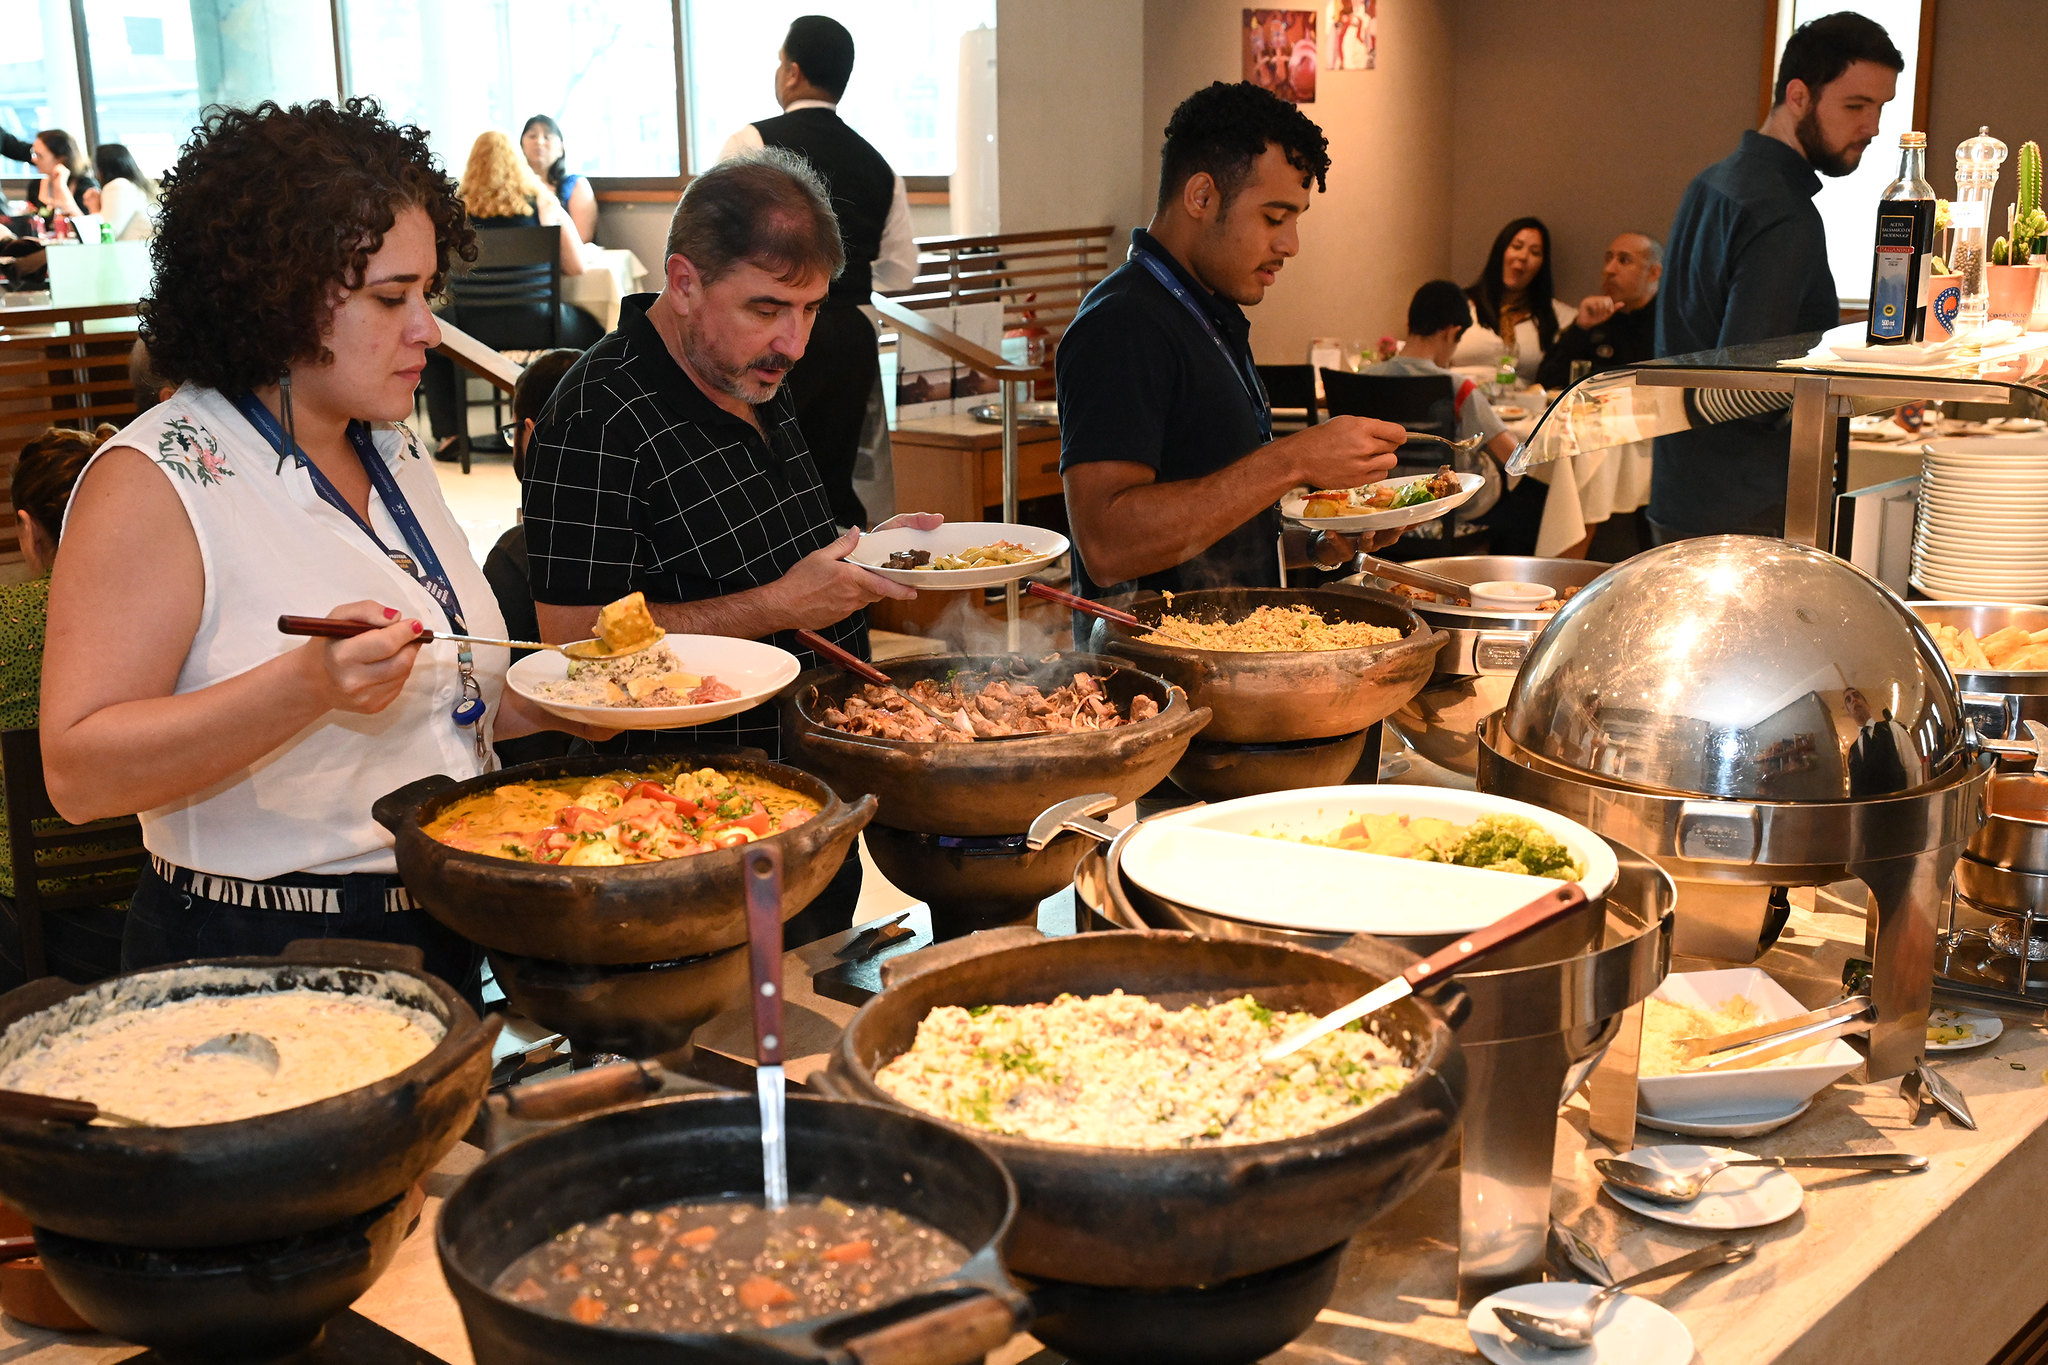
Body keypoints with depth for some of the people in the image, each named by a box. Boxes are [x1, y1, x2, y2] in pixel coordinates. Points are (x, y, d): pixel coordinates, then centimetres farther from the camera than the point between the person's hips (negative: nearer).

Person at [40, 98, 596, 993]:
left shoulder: (396, 457, 12)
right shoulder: (153, 483, -13)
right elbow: (79, 774, -19)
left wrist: (556, 698, 2)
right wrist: (307, 683, -30)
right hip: (255, 968, -6)